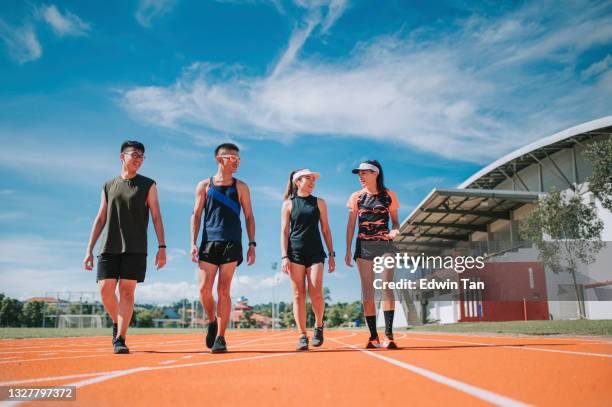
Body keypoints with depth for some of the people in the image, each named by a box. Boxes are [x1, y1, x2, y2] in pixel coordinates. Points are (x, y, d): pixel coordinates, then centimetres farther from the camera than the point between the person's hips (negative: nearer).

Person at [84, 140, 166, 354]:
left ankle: (120, 340, -6)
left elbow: (156, 217, 3)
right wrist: (89, 249, 8)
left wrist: (162, 247, -7)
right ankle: (117, 323, 22)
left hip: (135, 249, -2)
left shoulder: (148, 185, 8)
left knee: (127, 291, -8)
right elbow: (100, 219, 15)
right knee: (105, 290, -5)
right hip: (109, 248, 2)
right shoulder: (108, 186, 15)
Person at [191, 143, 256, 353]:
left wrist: (252, 244, 2)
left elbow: (249, 217, 10)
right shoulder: (204, 186, 9)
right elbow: (196, 215, 8)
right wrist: (193, 243, -2)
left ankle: (220, 338, 2)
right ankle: (212, 322, 22)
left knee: (223, 291, -4)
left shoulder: (241, 187, 10)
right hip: (208, 243, 1)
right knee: (205, 289, -6)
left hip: (232, 244, 0)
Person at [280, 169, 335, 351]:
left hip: (315, 252, 1)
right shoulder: (288, 204, 7)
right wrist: (284, 257, -6)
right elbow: (284, 232, 4)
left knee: (316, 293, -11)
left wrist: (331, 254, 7)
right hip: (295, 252, -1)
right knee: (299, 295, -3)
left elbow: (325, 230, 13)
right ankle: (302, 335, 4)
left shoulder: (319, 203, 13)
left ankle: (318, 326, 13)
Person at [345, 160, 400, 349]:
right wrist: (348, 251, 1)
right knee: (367, 292, -1)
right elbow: (351, 225, 7)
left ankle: (388, 335, -15)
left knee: (386, 287, -14)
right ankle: (373, 336, 6)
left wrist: (395, 230, -14)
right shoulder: (357, 197, 6)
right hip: (364, 246, 2)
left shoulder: (389, 195, 3)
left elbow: (395, 221, 10)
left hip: (385, 245, -1)